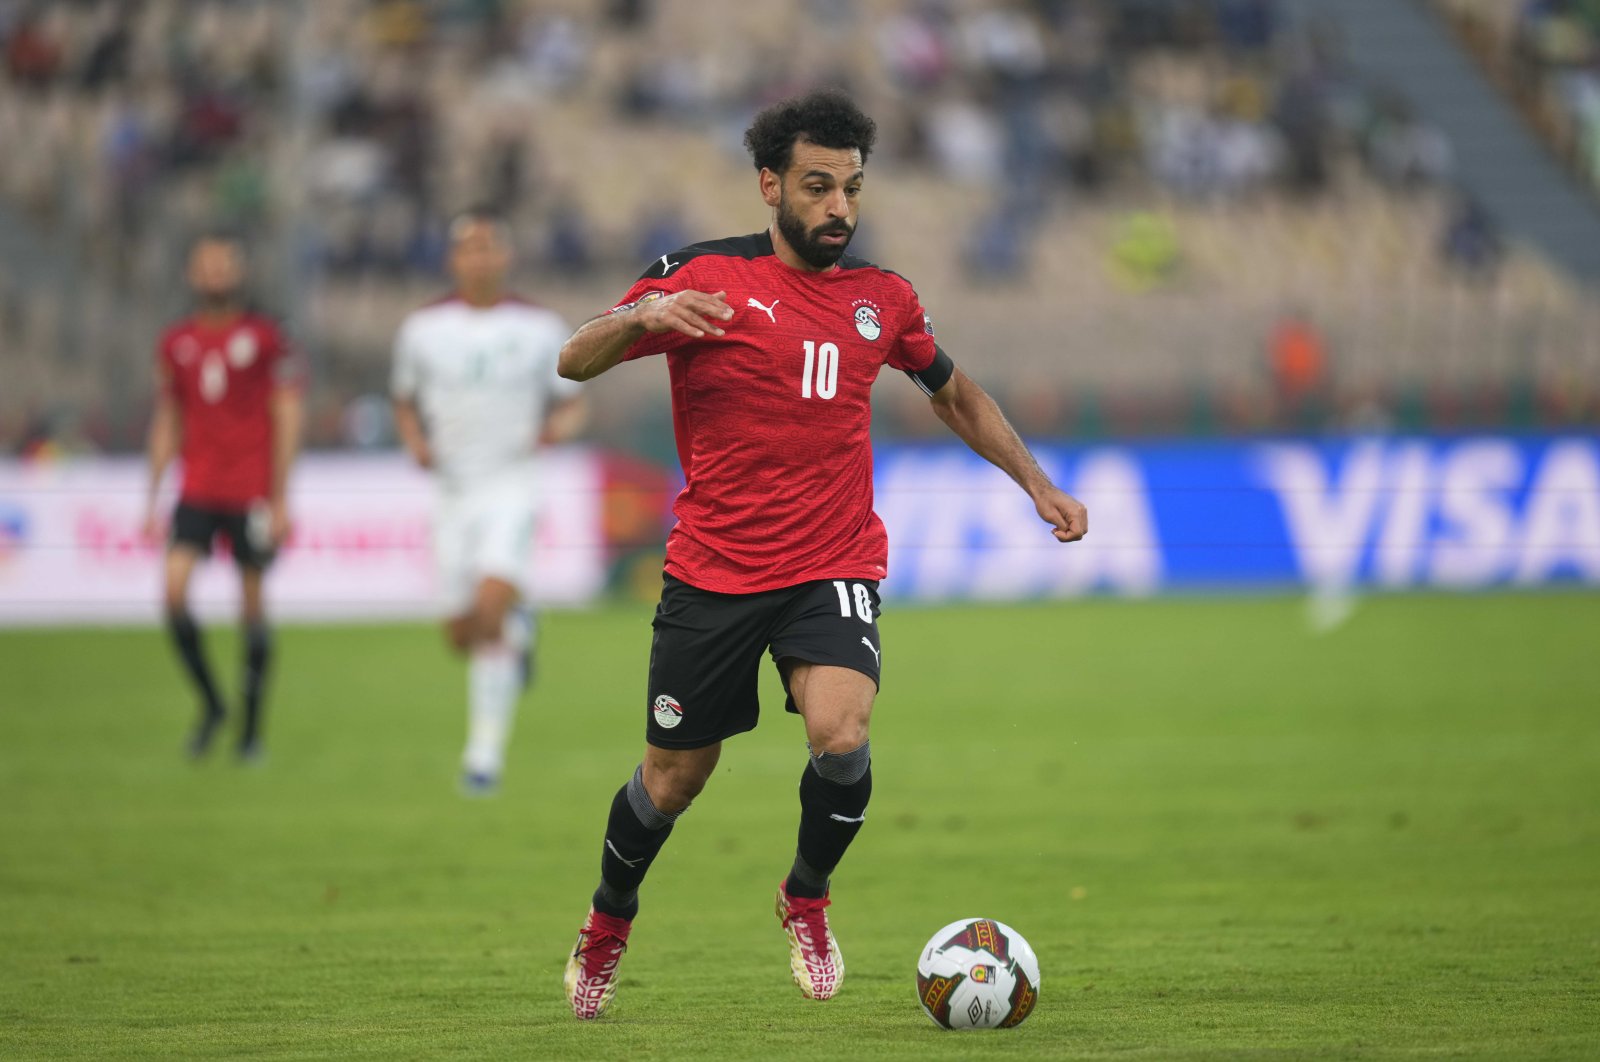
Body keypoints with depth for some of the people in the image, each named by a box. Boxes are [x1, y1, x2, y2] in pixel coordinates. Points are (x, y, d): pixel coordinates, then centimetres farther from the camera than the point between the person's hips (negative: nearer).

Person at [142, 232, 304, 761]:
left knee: (252, 603, 2)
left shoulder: (265, 337, -1)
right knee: (175, 589, -14)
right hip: (196, 493, 3)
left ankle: (252, 728, 13)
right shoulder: (176, 343, 9)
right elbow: (167, 424, 16)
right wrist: (152, 499, 11)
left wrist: (281, 500, -7)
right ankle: (210, 703, 3)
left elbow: (287, 420, -2)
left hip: (251, 493, -3)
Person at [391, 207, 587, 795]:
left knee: (492, 603, -23)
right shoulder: (422, 329, 3)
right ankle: (516, 628, 43)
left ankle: (485, 750, -15)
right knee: (462, 633, 4)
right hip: (454, 492, 3)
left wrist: (561, 425, -13)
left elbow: (571, 402, 10)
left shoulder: (540, 328, 0)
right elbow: (404, 403, 14)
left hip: (512, 487, -3)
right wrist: (416, 443, -6)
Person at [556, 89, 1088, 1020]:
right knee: (672, 780, 7)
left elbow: (955, 394, 23)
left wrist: (1039, 485, 16)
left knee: (843, 738, -24)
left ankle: (808, 896, 5)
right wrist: (642, 317, -30)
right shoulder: (704, 277, -5)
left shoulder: (881, 297, 6)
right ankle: (609, 924, 37)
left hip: (836, 568, 1)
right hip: (713, 573, -1)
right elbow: (575, 363, -10)